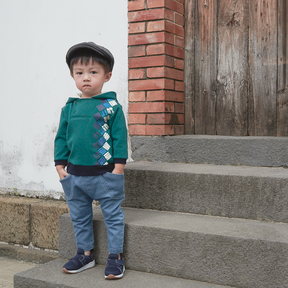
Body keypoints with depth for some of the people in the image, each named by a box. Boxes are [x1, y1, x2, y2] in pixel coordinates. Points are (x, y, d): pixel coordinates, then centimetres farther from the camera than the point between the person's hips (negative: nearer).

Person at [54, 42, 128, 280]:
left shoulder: (112, 106, -7)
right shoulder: (69, 108, 6)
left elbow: (119, 137, -8)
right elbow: (61, 137, 10)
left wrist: (119, 165, -11)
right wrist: (60, 164, 5)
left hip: (105, 173, -4)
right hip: (74, 174, 5)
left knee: (113, 215, 6)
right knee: (79, 217, 16)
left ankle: (116, 256, 18)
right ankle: (85, 253, 33)